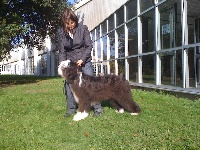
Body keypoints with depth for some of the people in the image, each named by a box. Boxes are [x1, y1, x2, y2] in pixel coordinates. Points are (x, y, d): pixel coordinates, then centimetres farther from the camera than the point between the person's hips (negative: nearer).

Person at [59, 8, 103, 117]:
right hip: (70, 63, 3)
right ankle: (71, 109, 17)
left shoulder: (83, 28, -8)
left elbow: (89, 46, -6)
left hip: (84, 61, -2)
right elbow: (62, 51, 2)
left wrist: (82, 59, -15)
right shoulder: (63, 32, -2)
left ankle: (98, 108, 11)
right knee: (68, 85, 2)